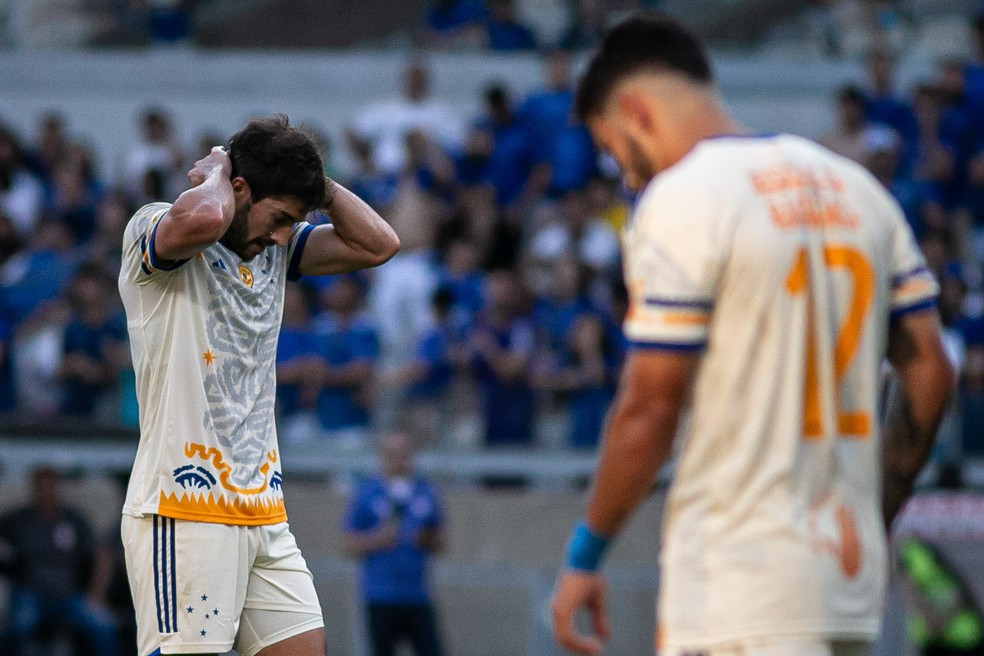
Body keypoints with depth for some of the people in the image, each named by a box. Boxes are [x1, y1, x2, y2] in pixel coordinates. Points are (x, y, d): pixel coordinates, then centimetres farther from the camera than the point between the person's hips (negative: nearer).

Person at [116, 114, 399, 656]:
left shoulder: (275, 249, 16)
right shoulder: (153, 229, -7)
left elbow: (377, 245, 15)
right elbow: (202, 220, -30)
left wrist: (316, 183, 6)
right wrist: (216, 173, -9)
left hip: (264, 511, 8)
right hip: (184, 511, -8)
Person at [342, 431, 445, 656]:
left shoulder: (426, 492, 10)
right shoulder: (367, 493, 1)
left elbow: (439, 542, 17)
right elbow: (349, 543, 0)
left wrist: (427, 540, -5)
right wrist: (377, 540, -17)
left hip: (418, 594, 2)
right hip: (381, 595, -2)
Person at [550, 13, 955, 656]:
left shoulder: (678, 199, -10)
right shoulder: (857, 187, 12)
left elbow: (650, 407, -12)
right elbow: (930, 374, 12)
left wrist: (585, 556, -3)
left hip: (738, 590, -8)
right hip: (849, 577, 8)